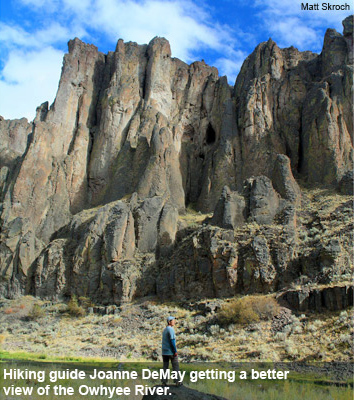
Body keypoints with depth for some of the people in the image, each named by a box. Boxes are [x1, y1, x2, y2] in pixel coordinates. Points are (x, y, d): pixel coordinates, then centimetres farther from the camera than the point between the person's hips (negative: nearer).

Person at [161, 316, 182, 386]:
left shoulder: (164, 330, 14)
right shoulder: (170, 329, -12)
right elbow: (172, 341, -18)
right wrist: (175, 351, -16)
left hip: (164, 352, 8)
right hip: (171, 352, -8)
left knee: (165, 367, 10)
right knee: (175, 366, 1)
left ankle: (164, 382, 11)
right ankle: (177, 381, 3)